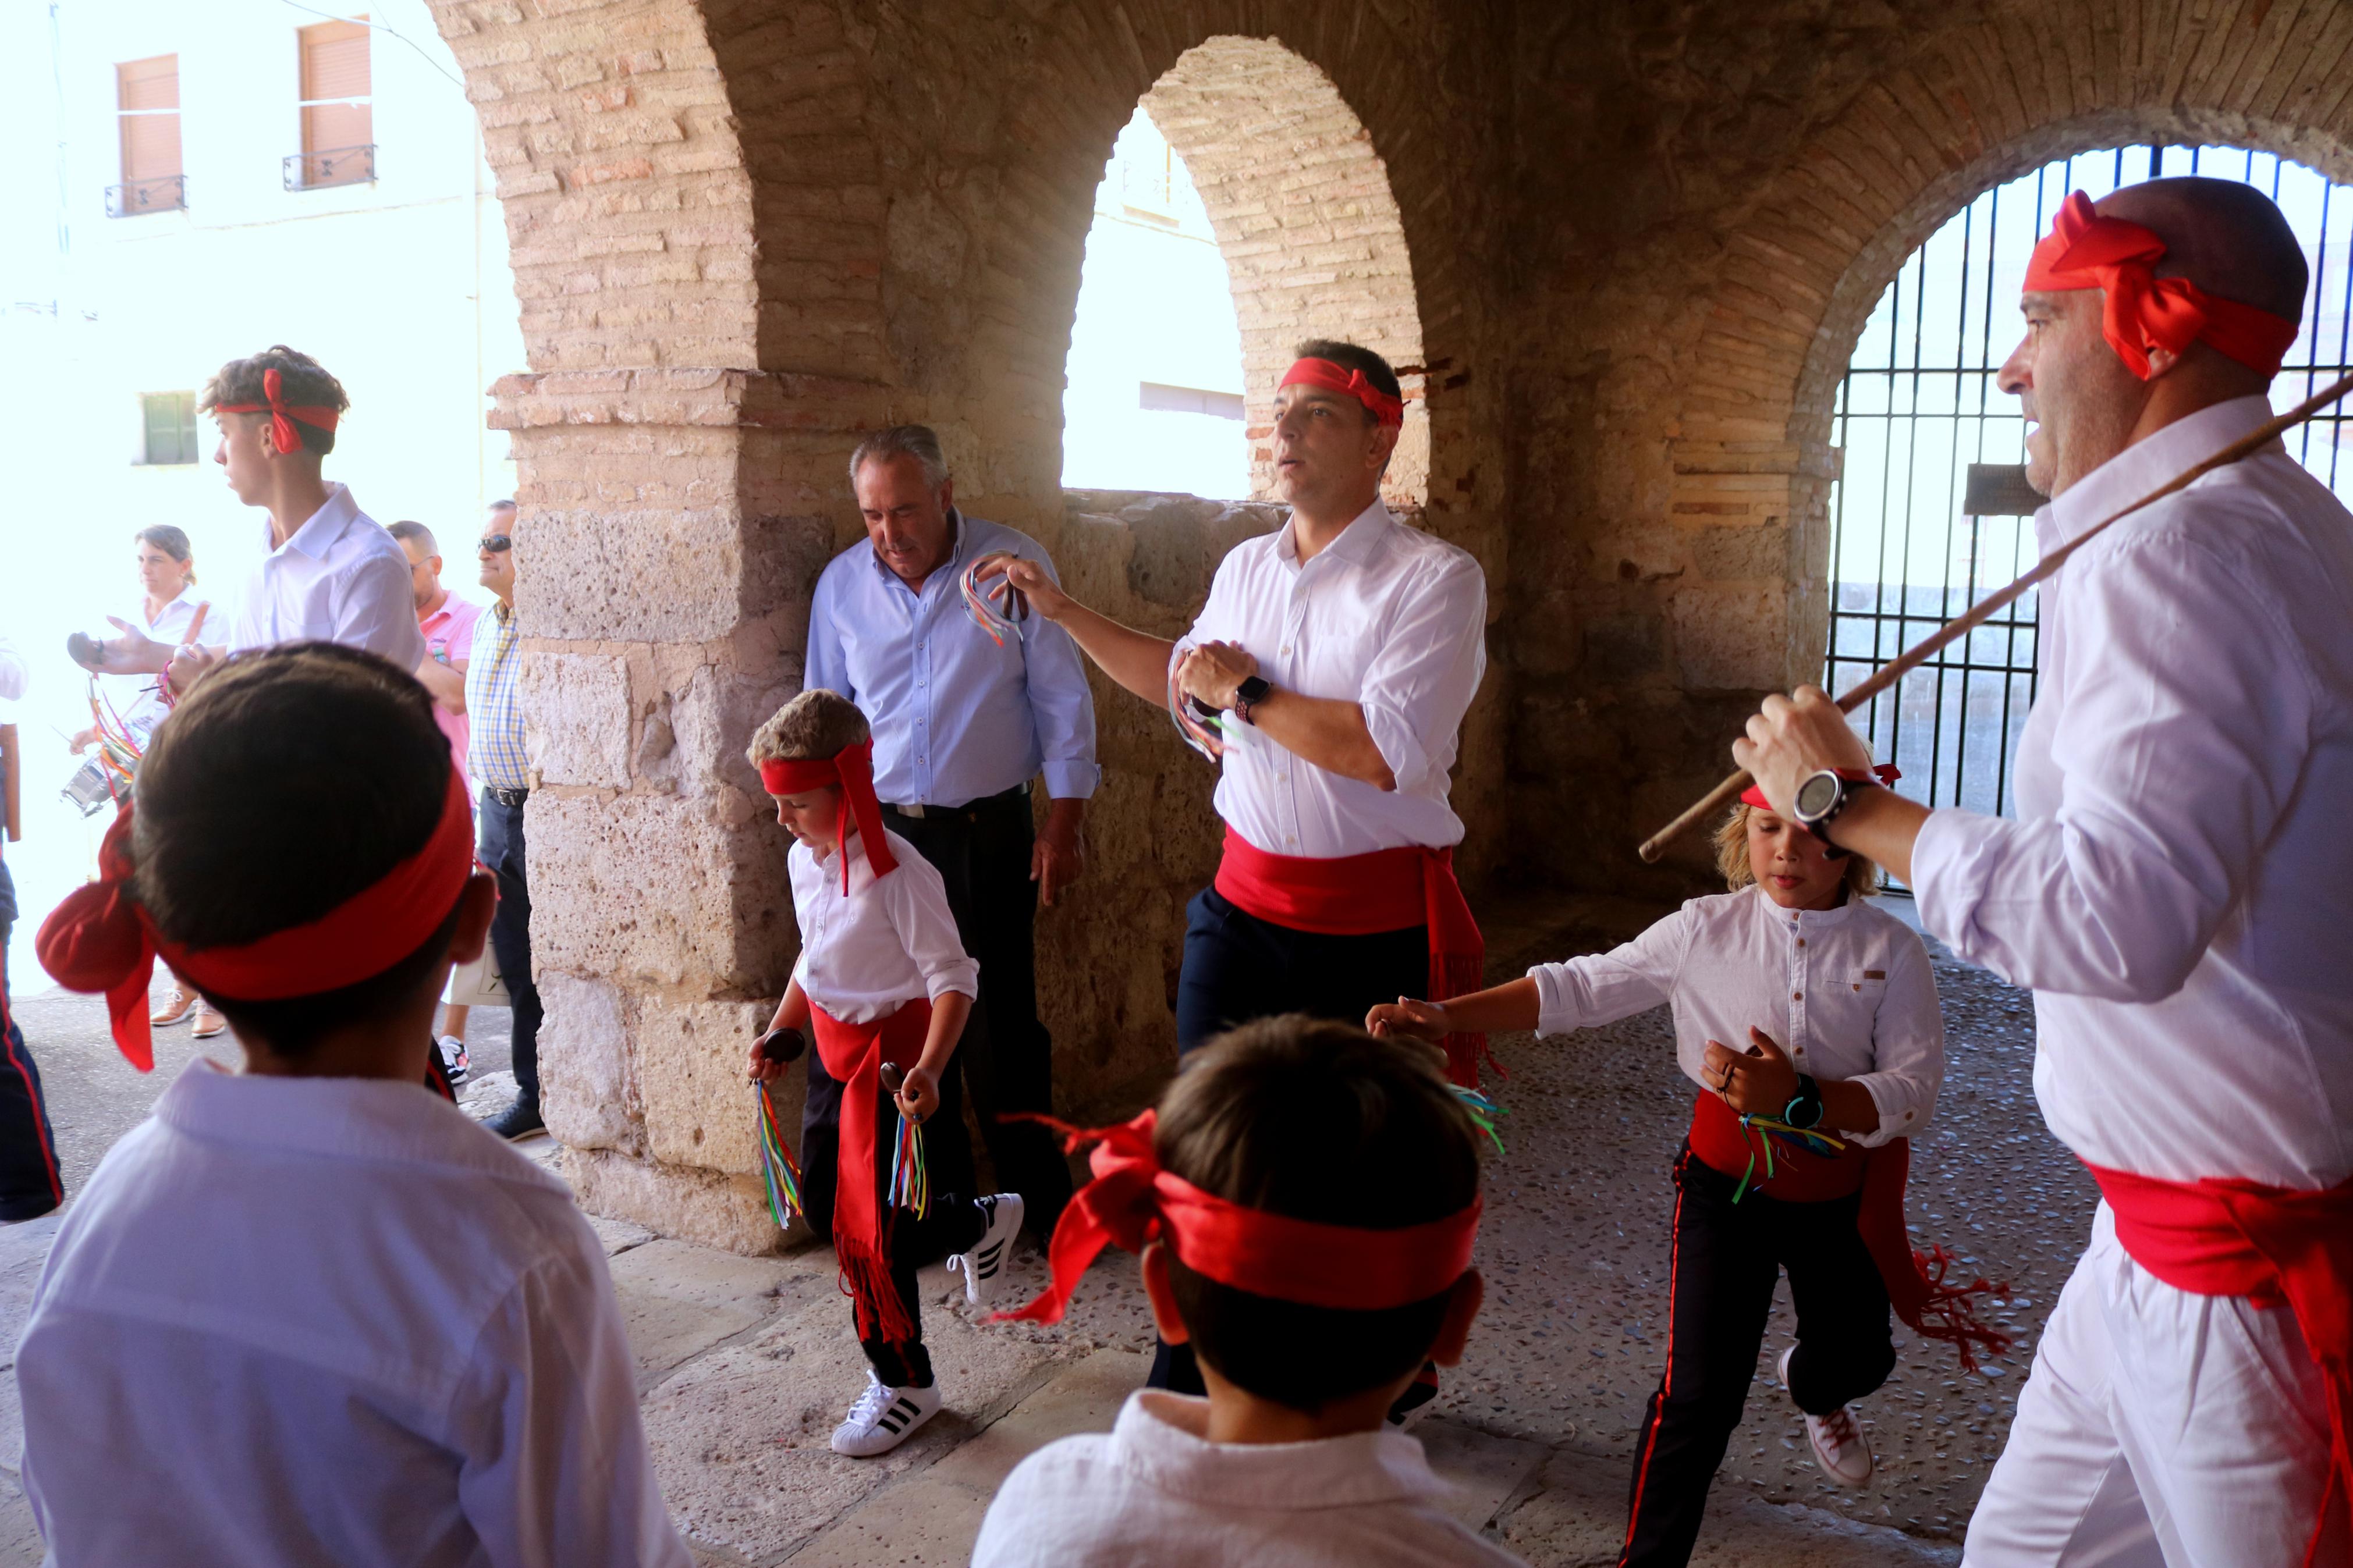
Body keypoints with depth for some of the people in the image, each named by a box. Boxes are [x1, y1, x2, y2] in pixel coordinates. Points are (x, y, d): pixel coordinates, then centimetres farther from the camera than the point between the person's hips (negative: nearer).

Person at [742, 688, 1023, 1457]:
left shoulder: (896, 873, -23)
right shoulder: (804, 859, 3)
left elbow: (952, 980, -22)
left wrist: (928, 1069, -33)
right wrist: (779, 1033, 14)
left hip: (890, 1053, -9)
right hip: (833, 1048, 9)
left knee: (867, 1223, -3)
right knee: (823, 1193, 14)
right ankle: (978, 1222, 29)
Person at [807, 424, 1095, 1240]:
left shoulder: (1014, 563, -4)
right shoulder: (842, 584, 4)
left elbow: (1063, 701, 0)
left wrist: (1063, 824, -3)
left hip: (991, 829, -3)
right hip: (884, 830, 3)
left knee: (1002, 1020, -2)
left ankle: (1044, 1206, 12)